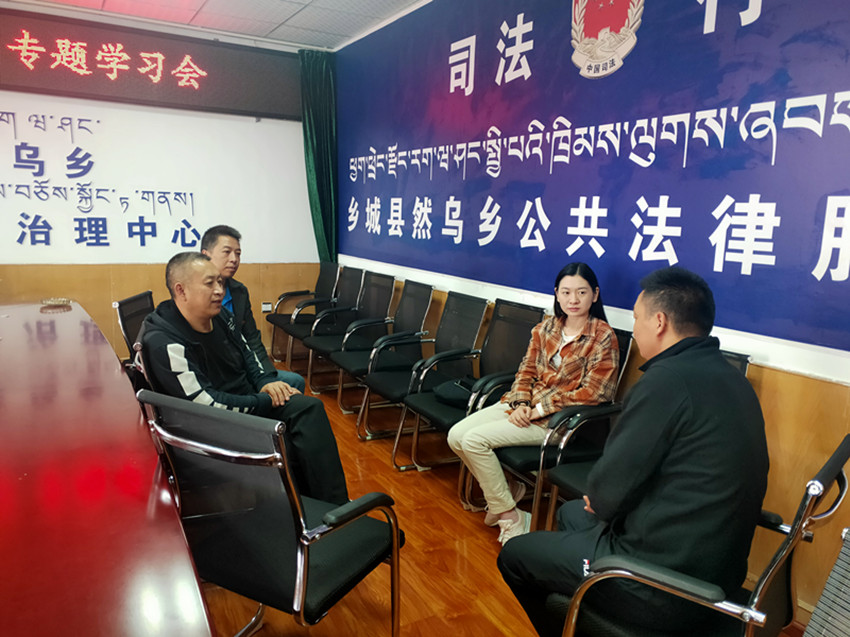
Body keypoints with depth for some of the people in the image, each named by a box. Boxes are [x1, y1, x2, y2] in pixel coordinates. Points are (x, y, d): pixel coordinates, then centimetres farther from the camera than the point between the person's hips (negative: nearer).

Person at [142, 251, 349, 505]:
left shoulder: (221, 317, 2)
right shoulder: (164, 344, -22)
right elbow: (207, 404, -24)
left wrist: (266, 382, -2)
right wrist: (265, 402, -17)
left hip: (248, 401, 8)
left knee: (310, 407, -17)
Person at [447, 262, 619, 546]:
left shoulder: (603, 337, -8)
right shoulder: (546, 328, 9)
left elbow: (593, 393, -14)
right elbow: (526, 371, 12)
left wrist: (538, 410, -16)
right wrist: (520, 404, -9)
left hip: (558, 419, -7)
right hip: (526, 407, 7)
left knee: (475, 440, -21)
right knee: (456, 435, -8)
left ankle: (510, 517, -5)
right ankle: (504, 488, 12)